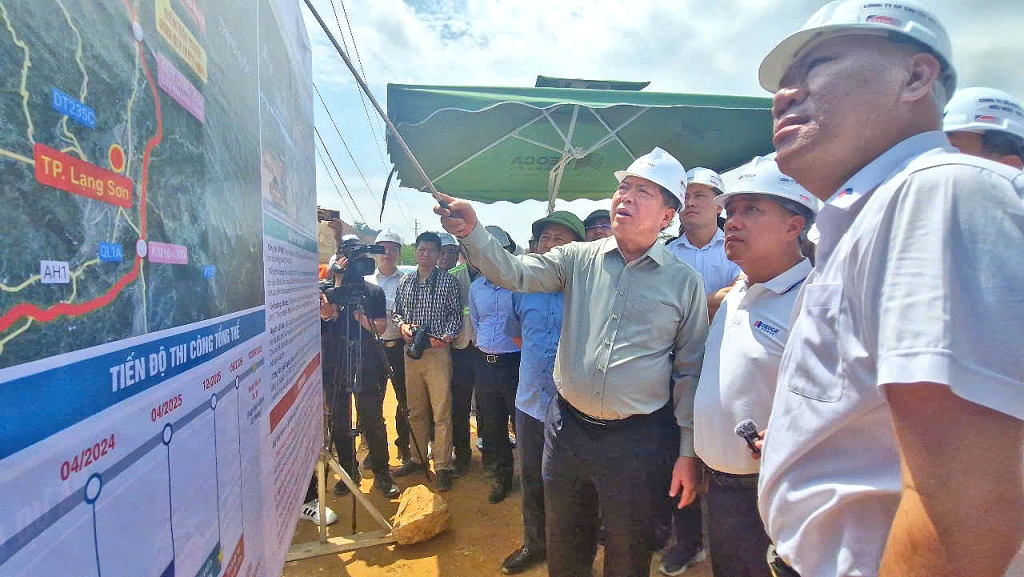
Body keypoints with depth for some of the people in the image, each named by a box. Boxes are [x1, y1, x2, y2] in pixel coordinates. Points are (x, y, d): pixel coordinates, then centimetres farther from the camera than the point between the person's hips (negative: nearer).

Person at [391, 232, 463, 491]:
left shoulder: (448, 281, -1)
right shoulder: (405, 281, 11)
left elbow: (456, 314, -2)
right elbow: (396, 312, 15)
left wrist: (447, 336, -18)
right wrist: (402, 325, -6)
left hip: (437, 352, -4)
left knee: (441, 413, -2)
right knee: (416, 411, 14)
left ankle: (442, 466, 7)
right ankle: (418, 458, 29)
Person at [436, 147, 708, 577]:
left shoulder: (684, 282, -4)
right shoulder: (579, 259, 1)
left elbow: (689, 372, -1)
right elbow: (512, 273, -9)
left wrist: (687, 452, -1)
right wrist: (471, 231, -27)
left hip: (638, 441, -2)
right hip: (568, 427, 2)